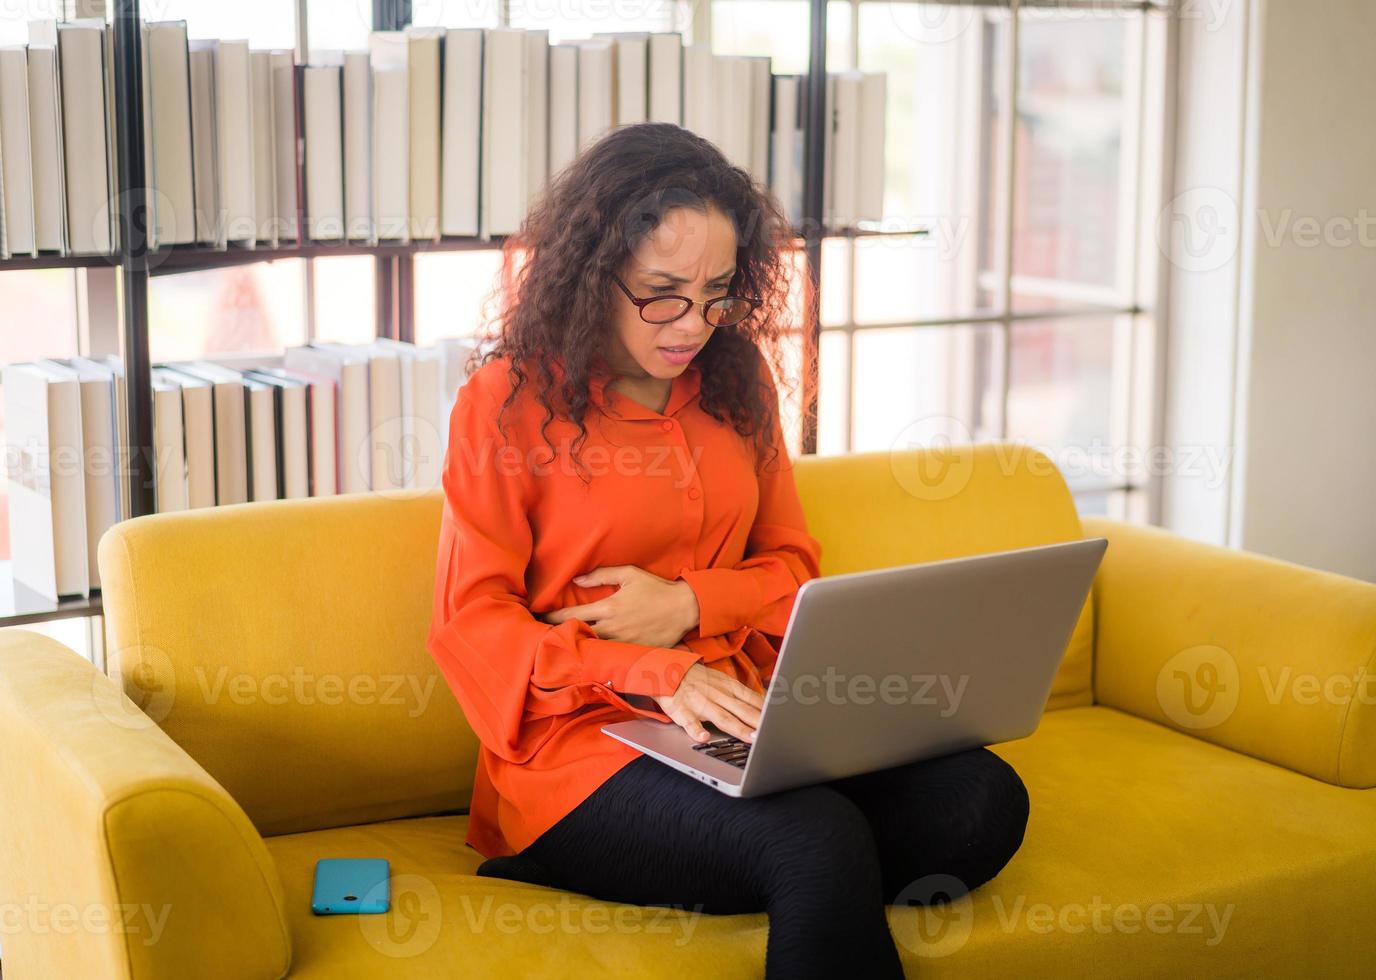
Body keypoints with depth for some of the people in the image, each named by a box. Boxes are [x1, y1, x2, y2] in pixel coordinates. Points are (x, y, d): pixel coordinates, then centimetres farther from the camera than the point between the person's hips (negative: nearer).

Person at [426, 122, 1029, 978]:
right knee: (820, 842, -35)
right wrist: (657, 676, -19)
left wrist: (688, 605, -5)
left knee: (981, 800, -22)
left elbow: (792, 567, 18)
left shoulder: (736, 382, 13)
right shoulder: (510, 402, -1)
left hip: (740, 721, 6)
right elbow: (473, 623, -5)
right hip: (580, 742, -5)